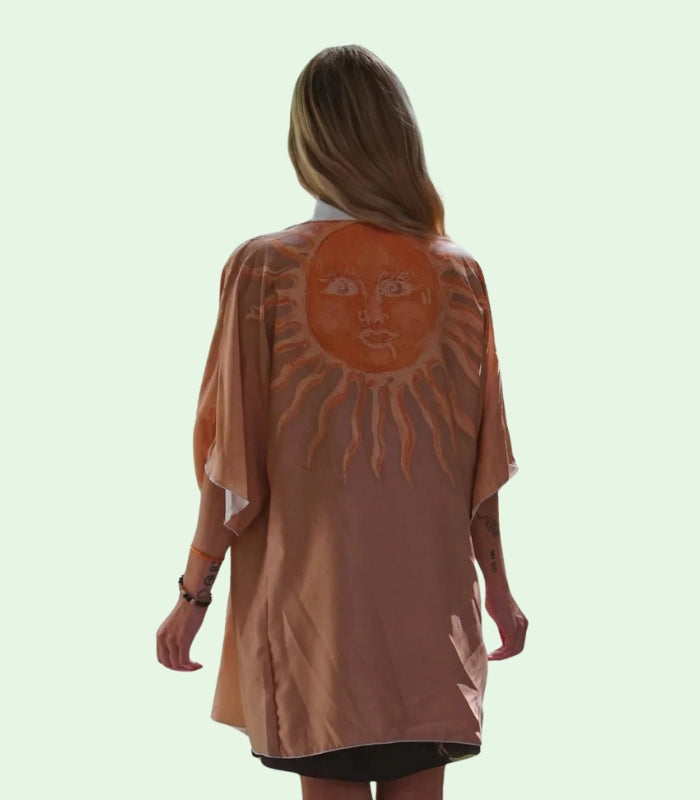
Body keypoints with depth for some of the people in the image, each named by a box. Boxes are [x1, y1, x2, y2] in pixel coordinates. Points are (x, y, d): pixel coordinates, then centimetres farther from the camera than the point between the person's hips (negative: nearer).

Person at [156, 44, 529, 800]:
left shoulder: (262, 268, -7)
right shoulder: (458, 274, -1)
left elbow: (233, 461, -6)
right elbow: (482, 459, 4)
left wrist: (193, 594, 4)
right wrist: (498, 586, 16)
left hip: (313, 602, -2)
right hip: (430, 602, 2)